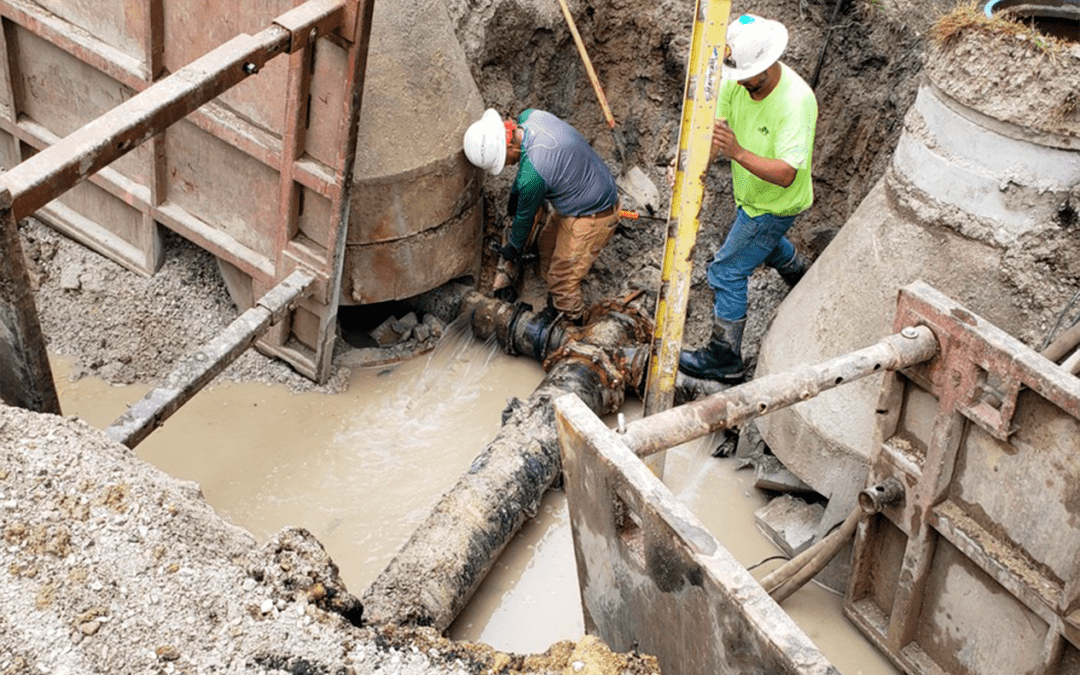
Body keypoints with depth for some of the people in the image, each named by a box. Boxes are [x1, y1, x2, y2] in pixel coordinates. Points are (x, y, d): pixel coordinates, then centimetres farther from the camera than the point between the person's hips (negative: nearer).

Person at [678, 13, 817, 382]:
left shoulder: (796, 102, -37)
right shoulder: (736, 81, -16)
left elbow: (786, 174, -40)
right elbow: (712, 131, -14)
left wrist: (738, 152, -52)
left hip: (775, 204, -8)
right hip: (749, 194, 8)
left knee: (727, 273, -5)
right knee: (764, 242, 36)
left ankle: (725, 360, 8)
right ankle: (803, 280, 67)